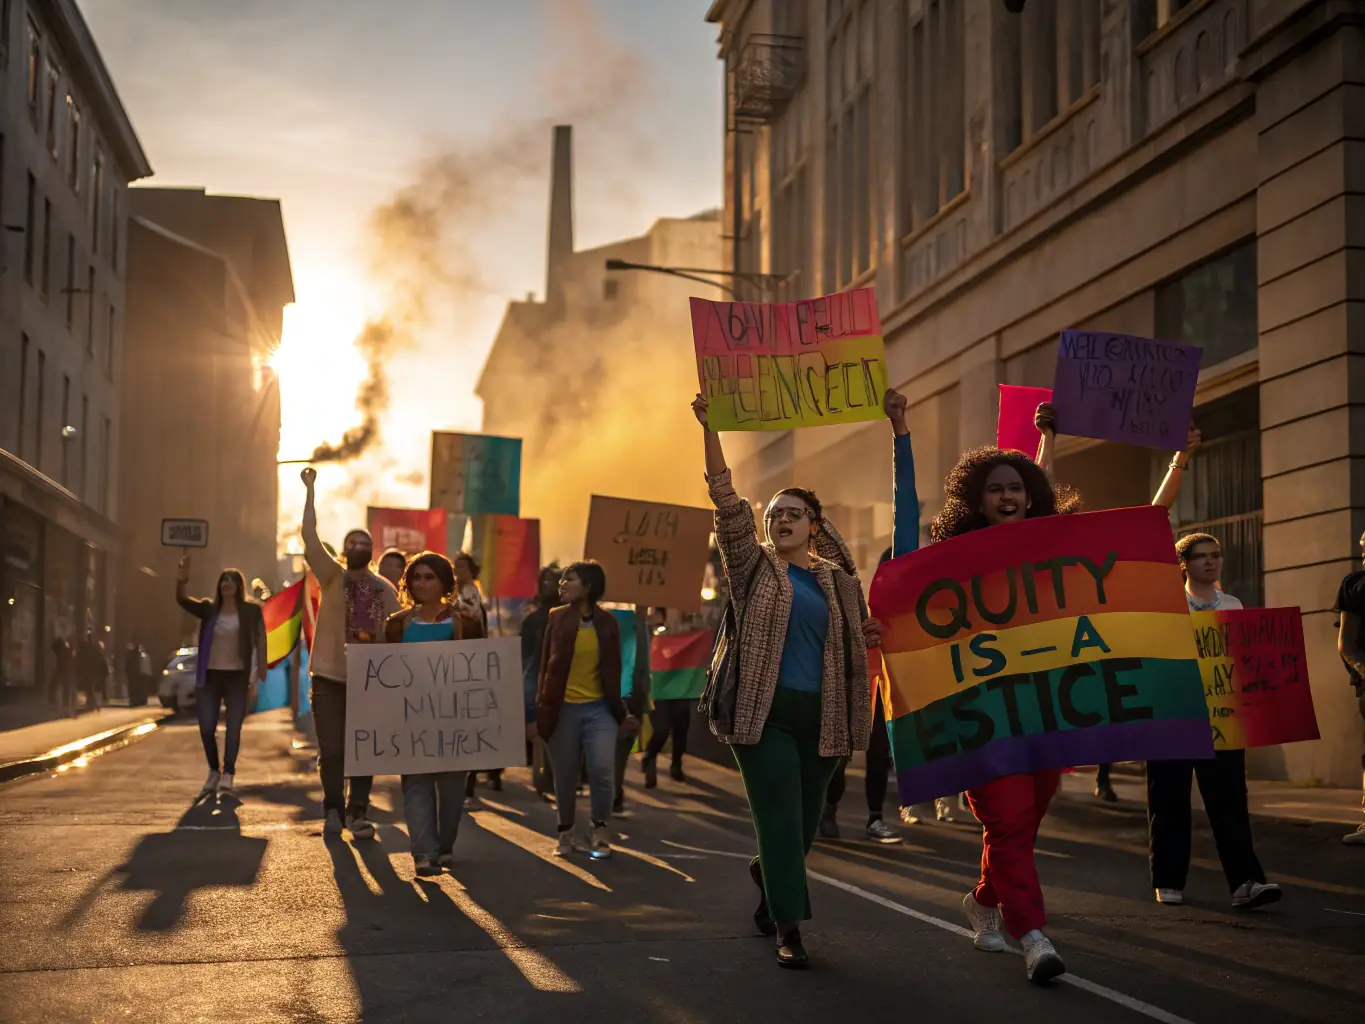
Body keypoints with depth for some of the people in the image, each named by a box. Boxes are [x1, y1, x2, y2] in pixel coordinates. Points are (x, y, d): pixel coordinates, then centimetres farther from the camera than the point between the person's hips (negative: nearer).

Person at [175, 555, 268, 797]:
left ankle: (227, 777, 4)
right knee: (206, 728, 1)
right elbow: (182, 600, -9)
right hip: (210, 676, 2)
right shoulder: (209, 609, 5)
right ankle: (214, 772, 22)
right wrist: (182, 579, -29)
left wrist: (259, 672, -10)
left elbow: (260, 640, -2)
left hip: (236, 676, -2)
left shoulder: (251, 611, 0)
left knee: (233, 727, -2)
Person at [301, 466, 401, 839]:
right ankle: (333, 810, 15)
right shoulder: (331, 576, 1)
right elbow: (309, 536, -10)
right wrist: (311, 490, -15)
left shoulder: (386, 590, 5)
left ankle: (358, 813, 13)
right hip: (331, 677, -1)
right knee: (331, 750, 0)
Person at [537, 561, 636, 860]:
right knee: (565, 777, 7)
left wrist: (620, 711, 8)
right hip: (563, 708, 0)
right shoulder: (557, 619, 0)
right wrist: (542, 708, 0)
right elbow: (547, 666, 2)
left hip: (599, 708, 0)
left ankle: (600, 831, 7)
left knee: (602, 771, -12)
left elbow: (613, 670, 8)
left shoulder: (607, 622, 1)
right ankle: (566, 833, 25)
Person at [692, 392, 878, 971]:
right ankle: (789, 928, -4)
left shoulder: (838, 582, 13)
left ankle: (771, 888, 36)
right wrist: (710, 429, -16)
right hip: (764, 710, -3)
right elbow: (727, 502, -7)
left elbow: (856, 644, 22)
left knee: (805, 821, 11)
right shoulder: (754, 567, 4)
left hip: (820, 716, 4)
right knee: (781, 818, -9)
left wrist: (874, 638, -2)